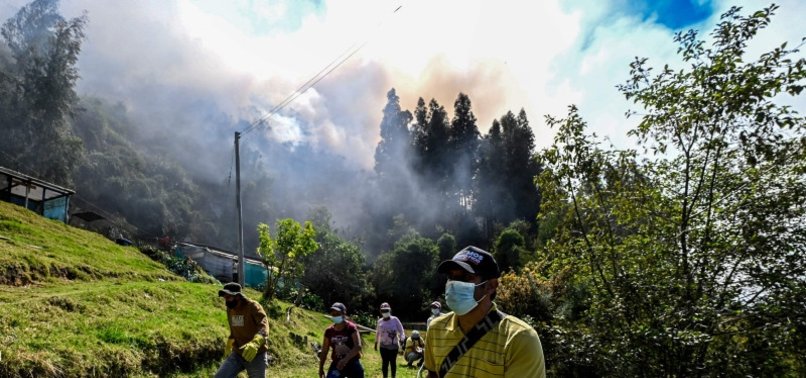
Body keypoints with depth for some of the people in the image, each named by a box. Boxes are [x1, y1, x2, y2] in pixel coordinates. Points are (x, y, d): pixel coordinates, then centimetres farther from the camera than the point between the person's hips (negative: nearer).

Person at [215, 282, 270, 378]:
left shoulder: (253, 306, -15)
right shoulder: (230, 309, 7)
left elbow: (263, 325, -32)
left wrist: (255, 343, -50)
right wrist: (229, 345, 36)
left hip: (256, 356, -5)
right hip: (237, 354, 6)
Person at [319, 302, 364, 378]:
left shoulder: (351, 328, -12)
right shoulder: (329, 331, 0)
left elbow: (358, 346, -24)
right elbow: (324, 351, 7)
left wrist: (345, 359, -37)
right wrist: (321, 368, 5)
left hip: (352, 364, -2)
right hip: (336, 365, 3)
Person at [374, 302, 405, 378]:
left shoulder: (395, 320, -8)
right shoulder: (380, 321, 3)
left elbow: (401, 331, -7)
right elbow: (377, 333, 15)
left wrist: (401, 339, -23)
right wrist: (376, 343, 19)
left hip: (394, 346, -2)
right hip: (383, 346, 2)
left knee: (393, 362, 6)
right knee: (385, 363, 3)